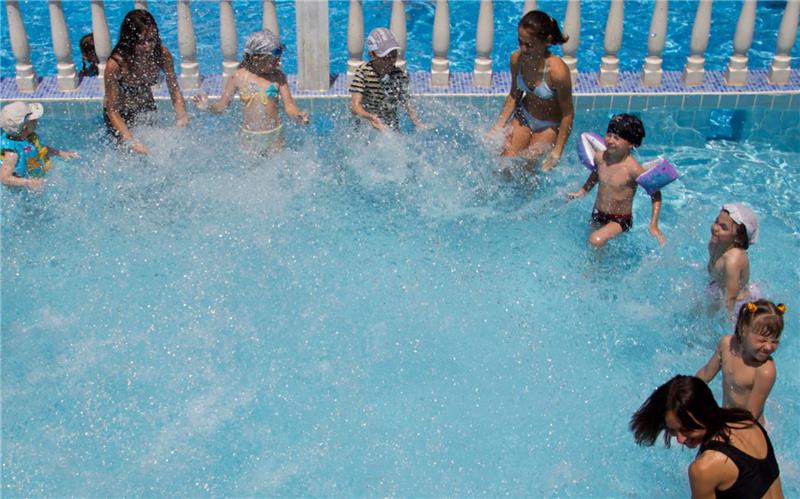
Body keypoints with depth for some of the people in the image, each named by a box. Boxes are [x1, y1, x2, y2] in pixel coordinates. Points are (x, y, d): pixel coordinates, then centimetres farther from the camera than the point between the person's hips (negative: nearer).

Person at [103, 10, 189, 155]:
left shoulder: (162, 54, -24)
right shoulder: (115, 64, -34)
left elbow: (174, 90, -12)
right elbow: (113, 111, -28)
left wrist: (182, 118, -29)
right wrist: (131, 141, -39)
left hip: (148, 109, 4)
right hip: (121, 115, -4)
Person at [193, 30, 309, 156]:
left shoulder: (278, 77, -6)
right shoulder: (238, 77, -8)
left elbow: (289, 105, -5)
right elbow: (222, 105, -2)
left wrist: (299, 116, -26)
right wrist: (207, 107, -22)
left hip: (274, 135, 1)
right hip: (250, 136, -1)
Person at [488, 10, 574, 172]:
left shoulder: (557, 71, -34)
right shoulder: (517, 59, -19)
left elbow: (568, 114, -23)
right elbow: (514, 95, 1)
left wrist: (557, 151, -18)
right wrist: (499, 126, -1)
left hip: (549, 126, -4)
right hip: (523, 116, 4)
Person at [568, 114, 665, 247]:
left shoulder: (632, 168, -25)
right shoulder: (599, 157, -10)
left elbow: (655, 193, -16)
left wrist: (653, 226, -20)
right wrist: (582, 191, 13)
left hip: (621, 219, -6)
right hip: (598, 215, 6)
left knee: (596, 240, -28)